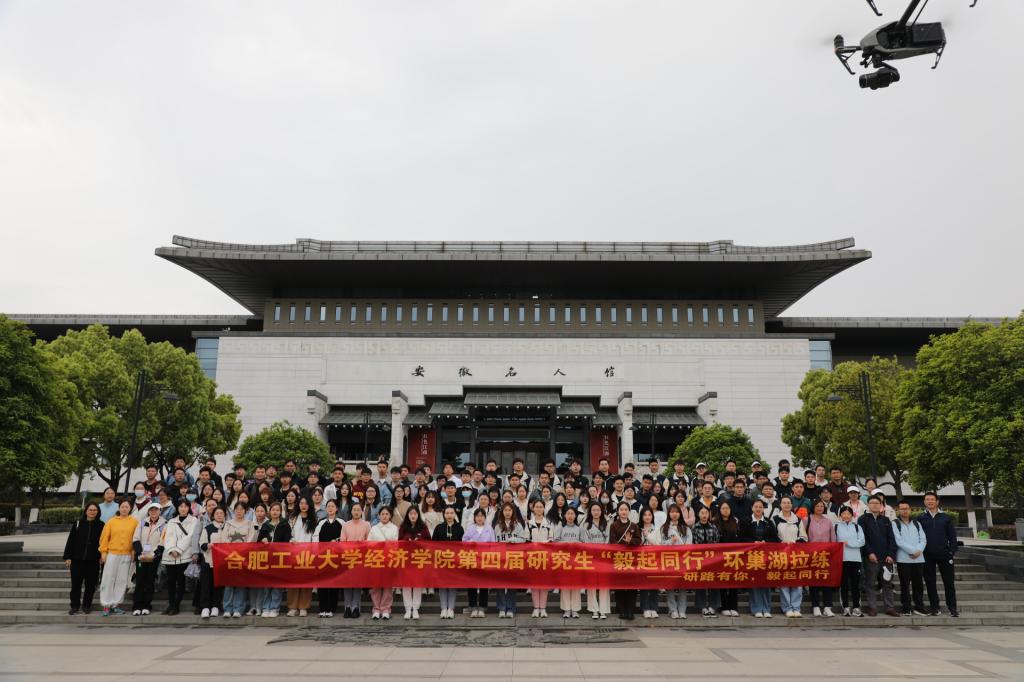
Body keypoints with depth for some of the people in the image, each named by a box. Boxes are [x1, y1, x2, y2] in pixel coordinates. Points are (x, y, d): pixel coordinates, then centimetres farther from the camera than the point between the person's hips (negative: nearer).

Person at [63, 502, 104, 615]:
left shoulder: (101, 525, 3)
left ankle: (86, 605, 18)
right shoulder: (77, 523, 3)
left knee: (90, 584, 5)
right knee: (76, 584, 4)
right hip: (77, 559, 0)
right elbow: (70, 541, 3)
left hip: (93, 560, 0)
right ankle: (75, 606, 15)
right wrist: (67, 557, -1)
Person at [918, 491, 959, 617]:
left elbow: (952, 535, 5)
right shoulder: (920, 518, 5)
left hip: (944, 554, 0)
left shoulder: (946, 517, 6)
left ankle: (952, 607, 11)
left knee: (949, 581, 1)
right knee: (930, 582, 5)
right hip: (928, 555, 0)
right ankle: (934, 607, 14)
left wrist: (952, 551, -3)